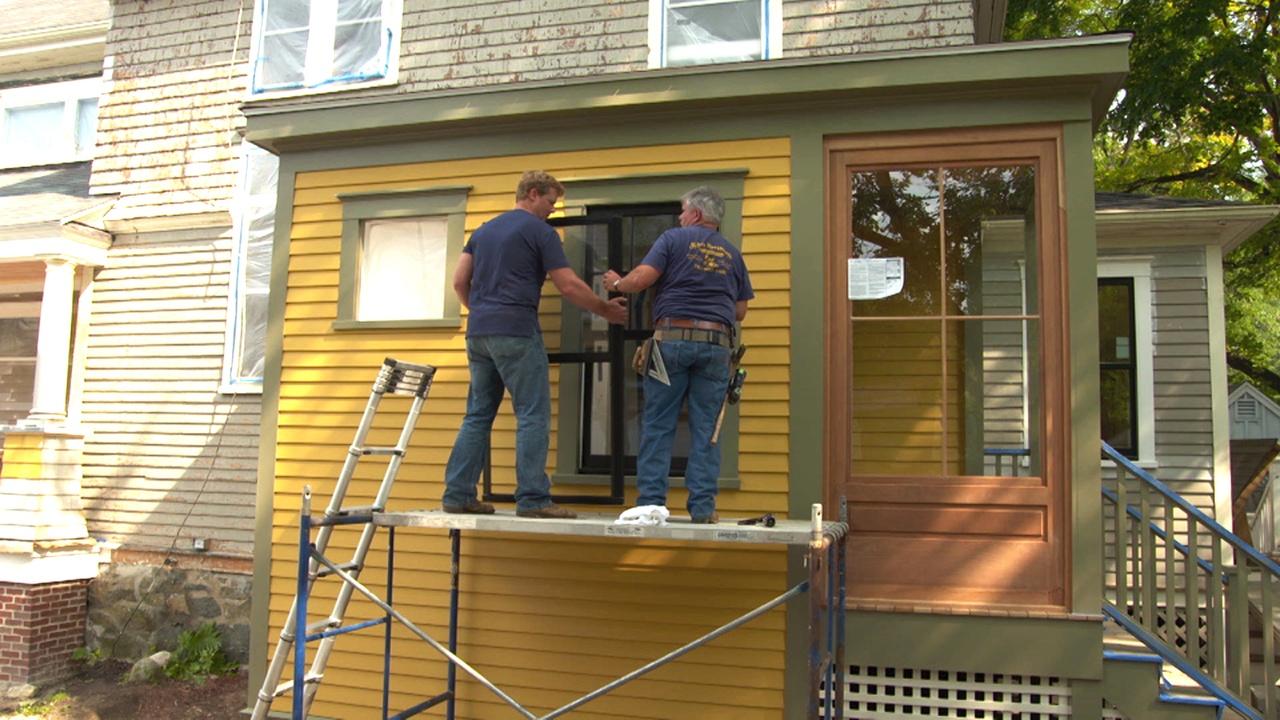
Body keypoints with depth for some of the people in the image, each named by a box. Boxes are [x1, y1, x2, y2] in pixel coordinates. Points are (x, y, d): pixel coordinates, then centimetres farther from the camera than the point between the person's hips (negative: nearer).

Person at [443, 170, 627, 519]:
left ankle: (458, 494, 11)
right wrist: (606, 309, 7)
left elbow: (459, 281, 16)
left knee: (478, 414, 11)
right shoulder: (540, 231, -1)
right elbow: (569, 286, -5)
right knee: (533, 415, -4)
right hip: (516, 332, -7)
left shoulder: (483, 230, 20)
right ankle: (532, 499, -5)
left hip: (478, 333, 8)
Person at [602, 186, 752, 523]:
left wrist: (617, 283, 14)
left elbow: (641, 278, -6)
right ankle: (703, 506, 4)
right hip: (717, 341, 3)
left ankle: (650, 500, 2)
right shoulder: (732, 254, 17)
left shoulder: (674, 238, 5)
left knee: (657, 425, 3)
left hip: (672, 337, -3)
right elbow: (740, 311, 15)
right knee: (706, 428, 5)